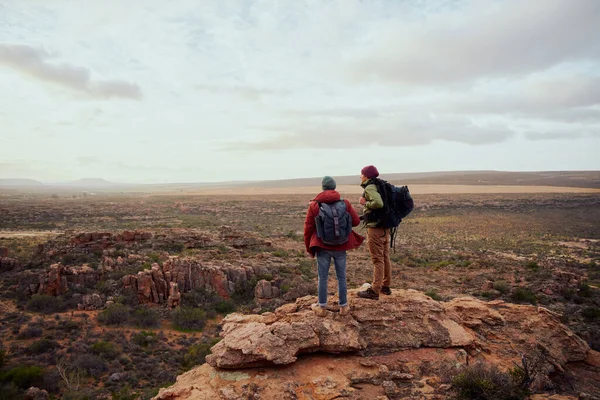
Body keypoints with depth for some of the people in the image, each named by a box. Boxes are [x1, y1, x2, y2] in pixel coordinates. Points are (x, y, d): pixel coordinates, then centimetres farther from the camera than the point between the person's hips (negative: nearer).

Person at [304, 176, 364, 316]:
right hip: (340, 247, 1)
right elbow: (356, 221, 1)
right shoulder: (345, 203, -4)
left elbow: (308, 228, -4)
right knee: (341, 277, 12)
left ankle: (321, 307, 18)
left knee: (323, 277, 9)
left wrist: (308, 247, 8)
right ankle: (344, 306, 21)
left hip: (322, 247, -1)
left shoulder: (314, 205, -6)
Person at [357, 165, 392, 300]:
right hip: (385, 227, 9)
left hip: (375, 228, -9)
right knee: (385, 257, 16)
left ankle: (374, 291, 2)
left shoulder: (370, 188, -15)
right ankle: (385, 286, 28)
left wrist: (365, 203, -15)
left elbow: (378, 203, -31)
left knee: (377, 260, -5)